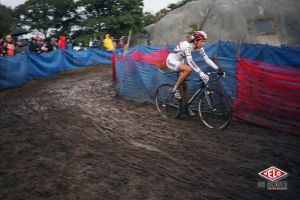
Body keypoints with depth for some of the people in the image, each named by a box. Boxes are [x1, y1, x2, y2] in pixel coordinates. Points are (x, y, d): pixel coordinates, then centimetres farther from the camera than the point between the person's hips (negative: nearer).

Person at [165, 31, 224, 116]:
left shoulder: (198, 47, -8)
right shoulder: (187, 46, -31)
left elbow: (207, 59, -9)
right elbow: (190, 61, -44)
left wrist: (218, 69, -19)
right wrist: (201, 73, -53)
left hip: (179, 61, 8)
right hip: (171, 61, -7)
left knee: (185, 86, 3)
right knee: (188, 69, -33)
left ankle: (187, 107, 14)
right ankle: (175, 89, -18)